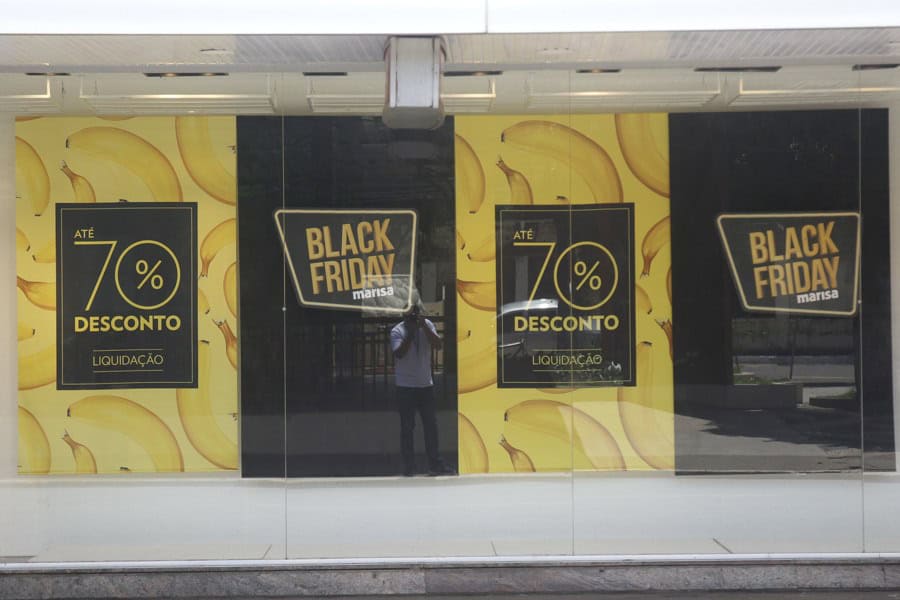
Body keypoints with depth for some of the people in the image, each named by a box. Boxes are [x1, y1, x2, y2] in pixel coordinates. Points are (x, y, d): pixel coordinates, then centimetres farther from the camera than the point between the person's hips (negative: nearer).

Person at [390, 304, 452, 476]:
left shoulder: (427, 325, 2)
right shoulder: (397, 331, -7)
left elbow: (438, 345, -10)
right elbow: (399, 353, -20)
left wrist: (424, 327, -18)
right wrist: (411, 333, -22)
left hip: (426, 384, 3)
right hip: (405, 386, -3)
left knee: (431, 425, 6)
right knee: (407, 427, 2)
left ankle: (435, 464, 13)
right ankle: (409, 466, 9)